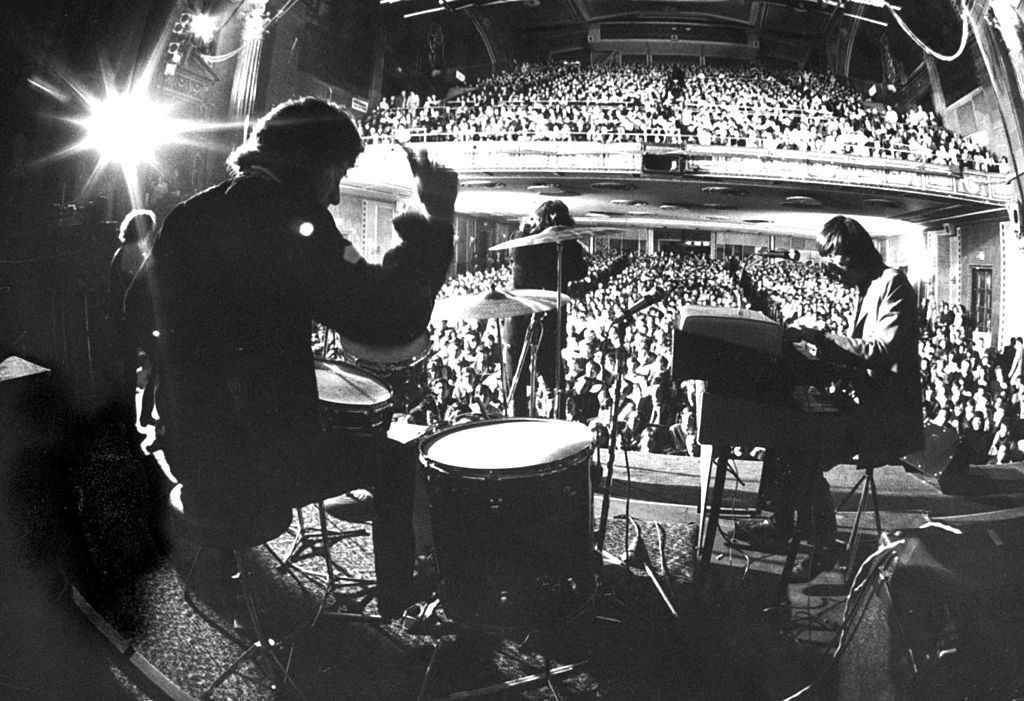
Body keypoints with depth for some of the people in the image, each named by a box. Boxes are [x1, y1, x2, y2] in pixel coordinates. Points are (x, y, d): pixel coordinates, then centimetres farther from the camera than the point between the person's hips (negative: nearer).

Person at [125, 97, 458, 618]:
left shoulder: (186, 218, 6)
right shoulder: (286, 220, -20)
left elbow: (138, 309, 22)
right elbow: (388, 319, -26)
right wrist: (435, 219, -17)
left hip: (189, 455, 8)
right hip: (250, 467, -8)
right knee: (393, 462, 13)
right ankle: (400, 619, 21)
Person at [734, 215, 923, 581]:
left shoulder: (892, 284, -15)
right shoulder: (867, 289, 16)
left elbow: (882, 351, -27)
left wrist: (820, 337, -26)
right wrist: (819, 341, 3)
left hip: (887, 414, -10)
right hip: (866, 403, 10)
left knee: (807, 454, -23)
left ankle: (823, 549, -7)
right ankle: (782, 520, 17)